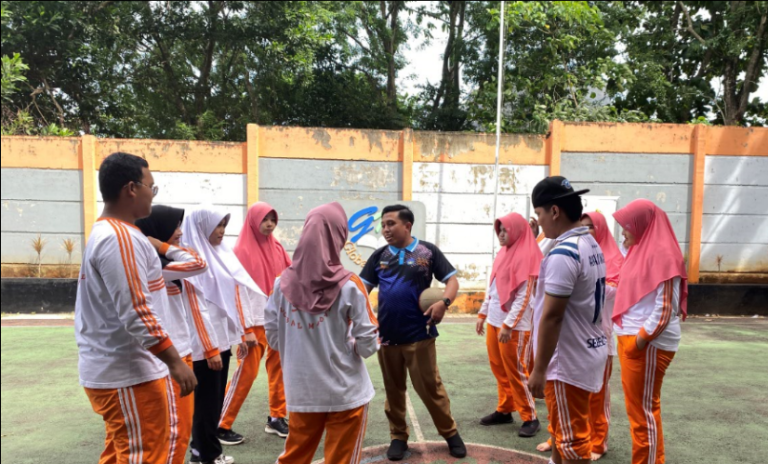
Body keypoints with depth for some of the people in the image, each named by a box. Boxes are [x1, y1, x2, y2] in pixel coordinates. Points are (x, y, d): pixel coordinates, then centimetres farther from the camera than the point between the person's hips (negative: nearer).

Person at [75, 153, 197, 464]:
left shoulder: (104, 233, 13)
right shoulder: (121, 239, -20)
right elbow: (136, 314, -25)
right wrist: (175, 362, -21)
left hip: (112, 369, 10)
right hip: (129, 374, -10)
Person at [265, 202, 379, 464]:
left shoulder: (284, 283, -7)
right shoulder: (349, 286, -17)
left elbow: (273, 338, 2)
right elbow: (368, 345, -13)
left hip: (301, 391, 4)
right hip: (345, 392, -3)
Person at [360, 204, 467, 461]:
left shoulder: (428, 251, -2)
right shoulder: (379, 256, 5)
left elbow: (451, 280, -1)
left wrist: (444, 302, -20)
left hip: (419, 334, -3)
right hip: (386, 335, 3)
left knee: (430, 386, 6)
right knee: (393, 388, 14)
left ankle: (451, 433, 27)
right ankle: (398, 437, 30)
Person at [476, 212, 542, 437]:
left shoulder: (527, 256, -13)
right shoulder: (503, 254, 12)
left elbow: (524, 297, -18)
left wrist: (508, 325, -20)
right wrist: (483, 314, 15)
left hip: (514, 325, -8)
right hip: (494, 321, 8)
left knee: (515, 371, 0)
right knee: (498, 368, 14)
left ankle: (530, 418, 12)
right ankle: (505, 410, 27)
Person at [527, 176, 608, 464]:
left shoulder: (563, 253, -23)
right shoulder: (592, 245, 8)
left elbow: (551, 316, -23)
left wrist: (538, 369, -17)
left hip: (569, 359, -10)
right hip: (586, 350, 10)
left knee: (572, 438, 4)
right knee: (560, 427, 24)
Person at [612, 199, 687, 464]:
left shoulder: (662, 254, -14)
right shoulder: (641, 251, 13)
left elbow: (665, 308, -19)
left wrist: (641, 339, -17)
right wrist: (628, 338, 12)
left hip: (649, 344, -9)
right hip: (631, 338, 9)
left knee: (644, 408, 1)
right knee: (637, 406, 16)